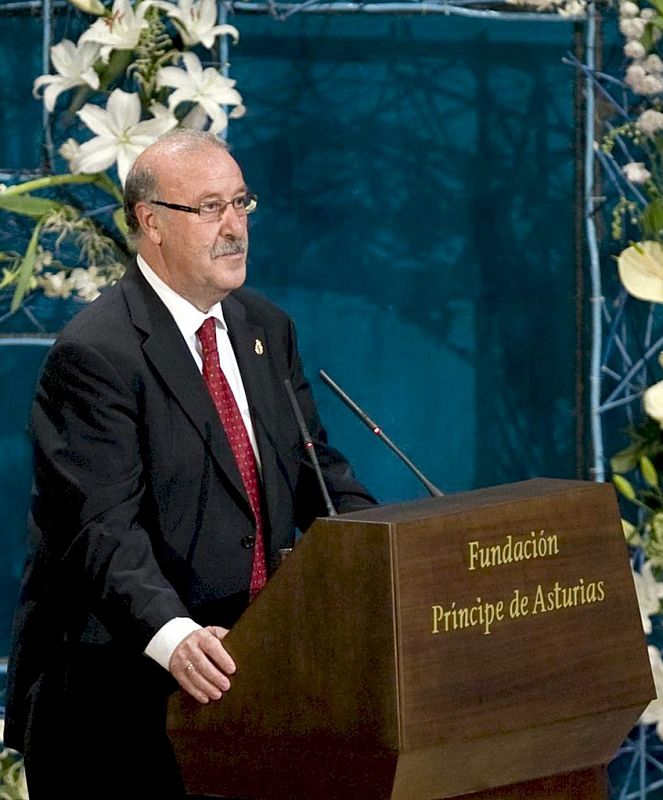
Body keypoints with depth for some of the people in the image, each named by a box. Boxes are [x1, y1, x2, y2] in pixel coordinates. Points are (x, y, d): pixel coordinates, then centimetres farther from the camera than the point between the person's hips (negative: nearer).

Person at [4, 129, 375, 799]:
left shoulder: (267, 330, 13)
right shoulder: (95, 354, -14)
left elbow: (314, 469, 15)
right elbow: (103, 528, -22)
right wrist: (172, 636, -37)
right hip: (118, 688, -7)